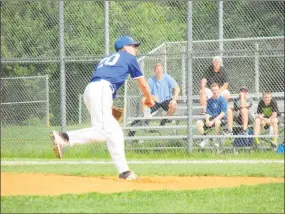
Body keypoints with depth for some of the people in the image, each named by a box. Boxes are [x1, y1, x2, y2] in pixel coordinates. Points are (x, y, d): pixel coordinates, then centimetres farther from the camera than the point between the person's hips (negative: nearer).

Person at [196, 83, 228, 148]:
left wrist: (213, 121, -22)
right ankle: (206, 139, -2)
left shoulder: (222, 100, -6)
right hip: (212, 118, 5)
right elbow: (207, 112, 7)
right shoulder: (209, 101, 10)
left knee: (217, 122, -41)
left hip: (222, 119, -5)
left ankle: (217, 139, -16)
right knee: (198, 123, -18)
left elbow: (222, 113, -15)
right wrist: (207, 120, -14)